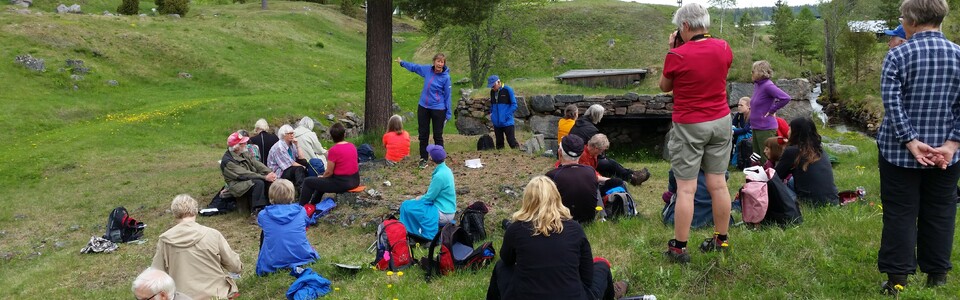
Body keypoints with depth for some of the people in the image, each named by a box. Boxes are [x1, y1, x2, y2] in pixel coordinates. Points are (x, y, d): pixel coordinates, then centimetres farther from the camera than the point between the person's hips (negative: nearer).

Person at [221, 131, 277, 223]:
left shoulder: (244, 154, 10)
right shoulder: (227, 160, -16)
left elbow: (257, 164, 4)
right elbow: (244, 174, -22)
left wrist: (270, 173, -15)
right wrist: (265, 177, -26)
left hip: (251, 180, 7)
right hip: (238, 185, -7)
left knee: (270, 181, -19)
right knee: (259, 183, -33)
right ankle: (256, 214, -32)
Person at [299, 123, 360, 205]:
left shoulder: (333, 150, -17)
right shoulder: (352, 146, 4)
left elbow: (329, 172, -12)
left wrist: (322, 177, 9)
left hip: (342, 183, -8)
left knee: (308, 182, 6)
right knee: (322, 180, 34)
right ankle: (313, 203, 44)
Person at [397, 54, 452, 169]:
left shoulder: (446, 77, -13)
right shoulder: (427, 70, -1)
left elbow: (447, 96, -9)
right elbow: (414, 67, 19)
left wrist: (448, 114, -8)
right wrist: (402, 62, 31)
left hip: (438, 109, -5)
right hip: (423, 107, 5)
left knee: (438, 136, 4)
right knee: (423, 135, 10)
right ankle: (423, 159, 20)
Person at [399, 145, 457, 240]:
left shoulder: (439, 175, -24)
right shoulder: (446, 169, 4)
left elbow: (429, 198, -15)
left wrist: (418, 199, 2)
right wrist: (421, 197, 9)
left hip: (443, 214, -9)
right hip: (448, 210, 9)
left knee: (407, 206, -7)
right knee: (410, 203, 20)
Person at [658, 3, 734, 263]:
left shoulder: (677, 55, -16)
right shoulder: (724, 48, -1)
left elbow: (664, 87, 2)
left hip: (689, 126, -5)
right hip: (721, 122, 5)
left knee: (686, 188, -2)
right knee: (718, 184, 12)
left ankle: (678, 248, 3)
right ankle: (721, 240, 22)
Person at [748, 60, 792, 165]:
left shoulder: (768, 86, -17)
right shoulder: (756, 85, 8)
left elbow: (786, 98, -26)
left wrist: (771, 110, -17)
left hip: (766, 129, -9)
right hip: (756, 128, 9)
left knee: (766, 159, -3)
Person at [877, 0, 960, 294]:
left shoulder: (897, 55, -9)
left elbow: (892, 103, -16)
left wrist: (910, 142, -15)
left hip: (899, 151, -2)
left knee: (900, 215, 4)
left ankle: (897, 280, 6)